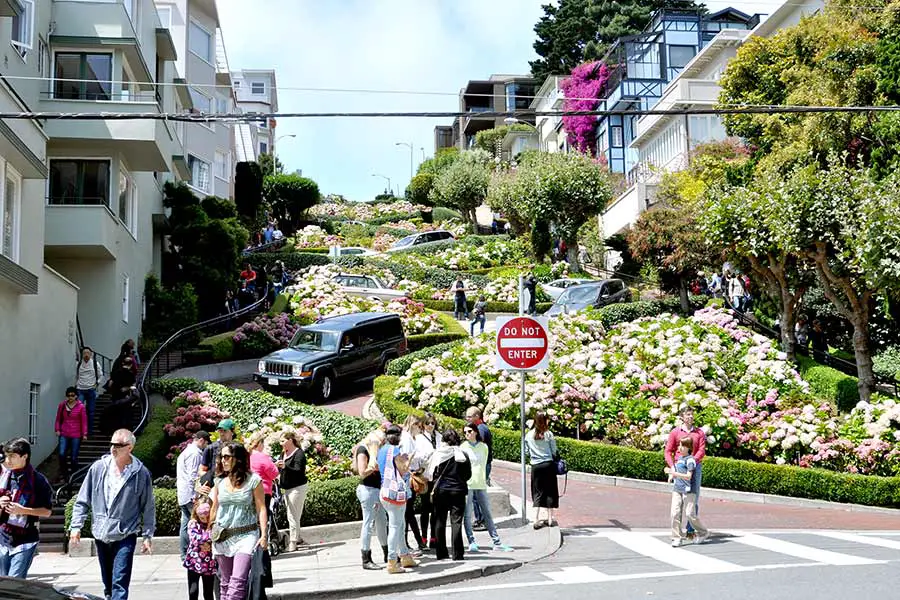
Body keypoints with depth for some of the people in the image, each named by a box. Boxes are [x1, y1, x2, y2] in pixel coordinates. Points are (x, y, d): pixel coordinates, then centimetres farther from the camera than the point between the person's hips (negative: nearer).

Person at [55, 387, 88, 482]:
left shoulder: (81, 407, -1)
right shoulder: (62, 405, 7)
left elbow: (84, 421, 0)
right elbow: (58, 419, 14)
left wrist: (84, 434, -4)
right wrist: (57, 429, 4)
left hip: (76, 436, -2)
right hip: (64, 435, 2)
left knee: (74, 457, 1)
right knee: (62, 454, -12)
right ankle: (63, 475, 3)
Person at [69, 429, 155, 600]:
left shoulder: (141, 473, -5)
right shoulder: (98, 467, 0)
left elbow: (148, 507, 1)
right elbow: (83, 500, 7)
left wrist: (148, 535, 0)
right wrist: (76, 526, 0)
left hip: (125, 536, -4)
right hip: (101, 535, 4)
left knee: (120, 583, -11)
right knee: (107, 584, 18)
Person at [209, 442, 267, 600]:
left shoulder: (253, 480, -5)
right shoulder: (220, 481, 7)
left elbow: (261, 508, -3)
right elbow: (214, 509, 15)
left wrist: (263, 535, -9)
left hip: (246, 535, -4)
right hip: (222, 537, 4)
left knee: (238, 581, -14)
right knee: (225, 581, 9)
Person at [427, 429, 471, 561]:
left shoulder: (437, 454, -6)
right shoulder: (462, 455, -4)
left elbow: (430, 474, -2)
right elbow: (468, 475, 3)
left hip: (441, 490, 0)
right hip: (458, 491, 0)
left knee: (440, 522, 10)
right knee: (456, 522, 2)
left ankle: (441, 554, 12)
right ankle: (457, 554, -1)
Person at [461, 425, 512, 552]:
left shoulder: (483, 447, 10)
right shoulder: (462, 447, 2)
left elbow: (484, 464, 16)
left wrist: (484, 479, 11)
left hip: (480, 484, 3)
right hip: (467, 484, -3)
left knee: (488, 514, 6)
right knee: (467, 514, -4)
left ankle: (497, 542, 8)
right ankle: (471, 542, 3)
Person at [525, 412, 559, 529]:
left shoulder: (528, 435, -1)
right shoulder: (548, 434, -8)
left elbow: (526, 451, 3)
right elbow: (554, 452, -4)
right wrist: (555, 458, 16)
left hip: (535, 466, 2)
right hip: (548, 464, -2)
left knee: (538, 493, 7)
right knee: (550, 492, 9)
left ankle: (536, 520, -1)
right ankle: (550, 519, 13)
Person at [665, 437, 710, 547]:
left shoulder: (690, 460, -11)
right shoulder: (679, 457, 14)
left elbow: (688, 476, -19)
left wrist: (673, 473, -23)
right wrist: (671, 475, 14)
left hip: (688, 490, -7)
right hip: (677, 489, 7)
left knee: (689, 514, -5)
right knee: (675, 513, -2)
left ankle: (703, 533, 17)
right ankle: (677, 537, 2)